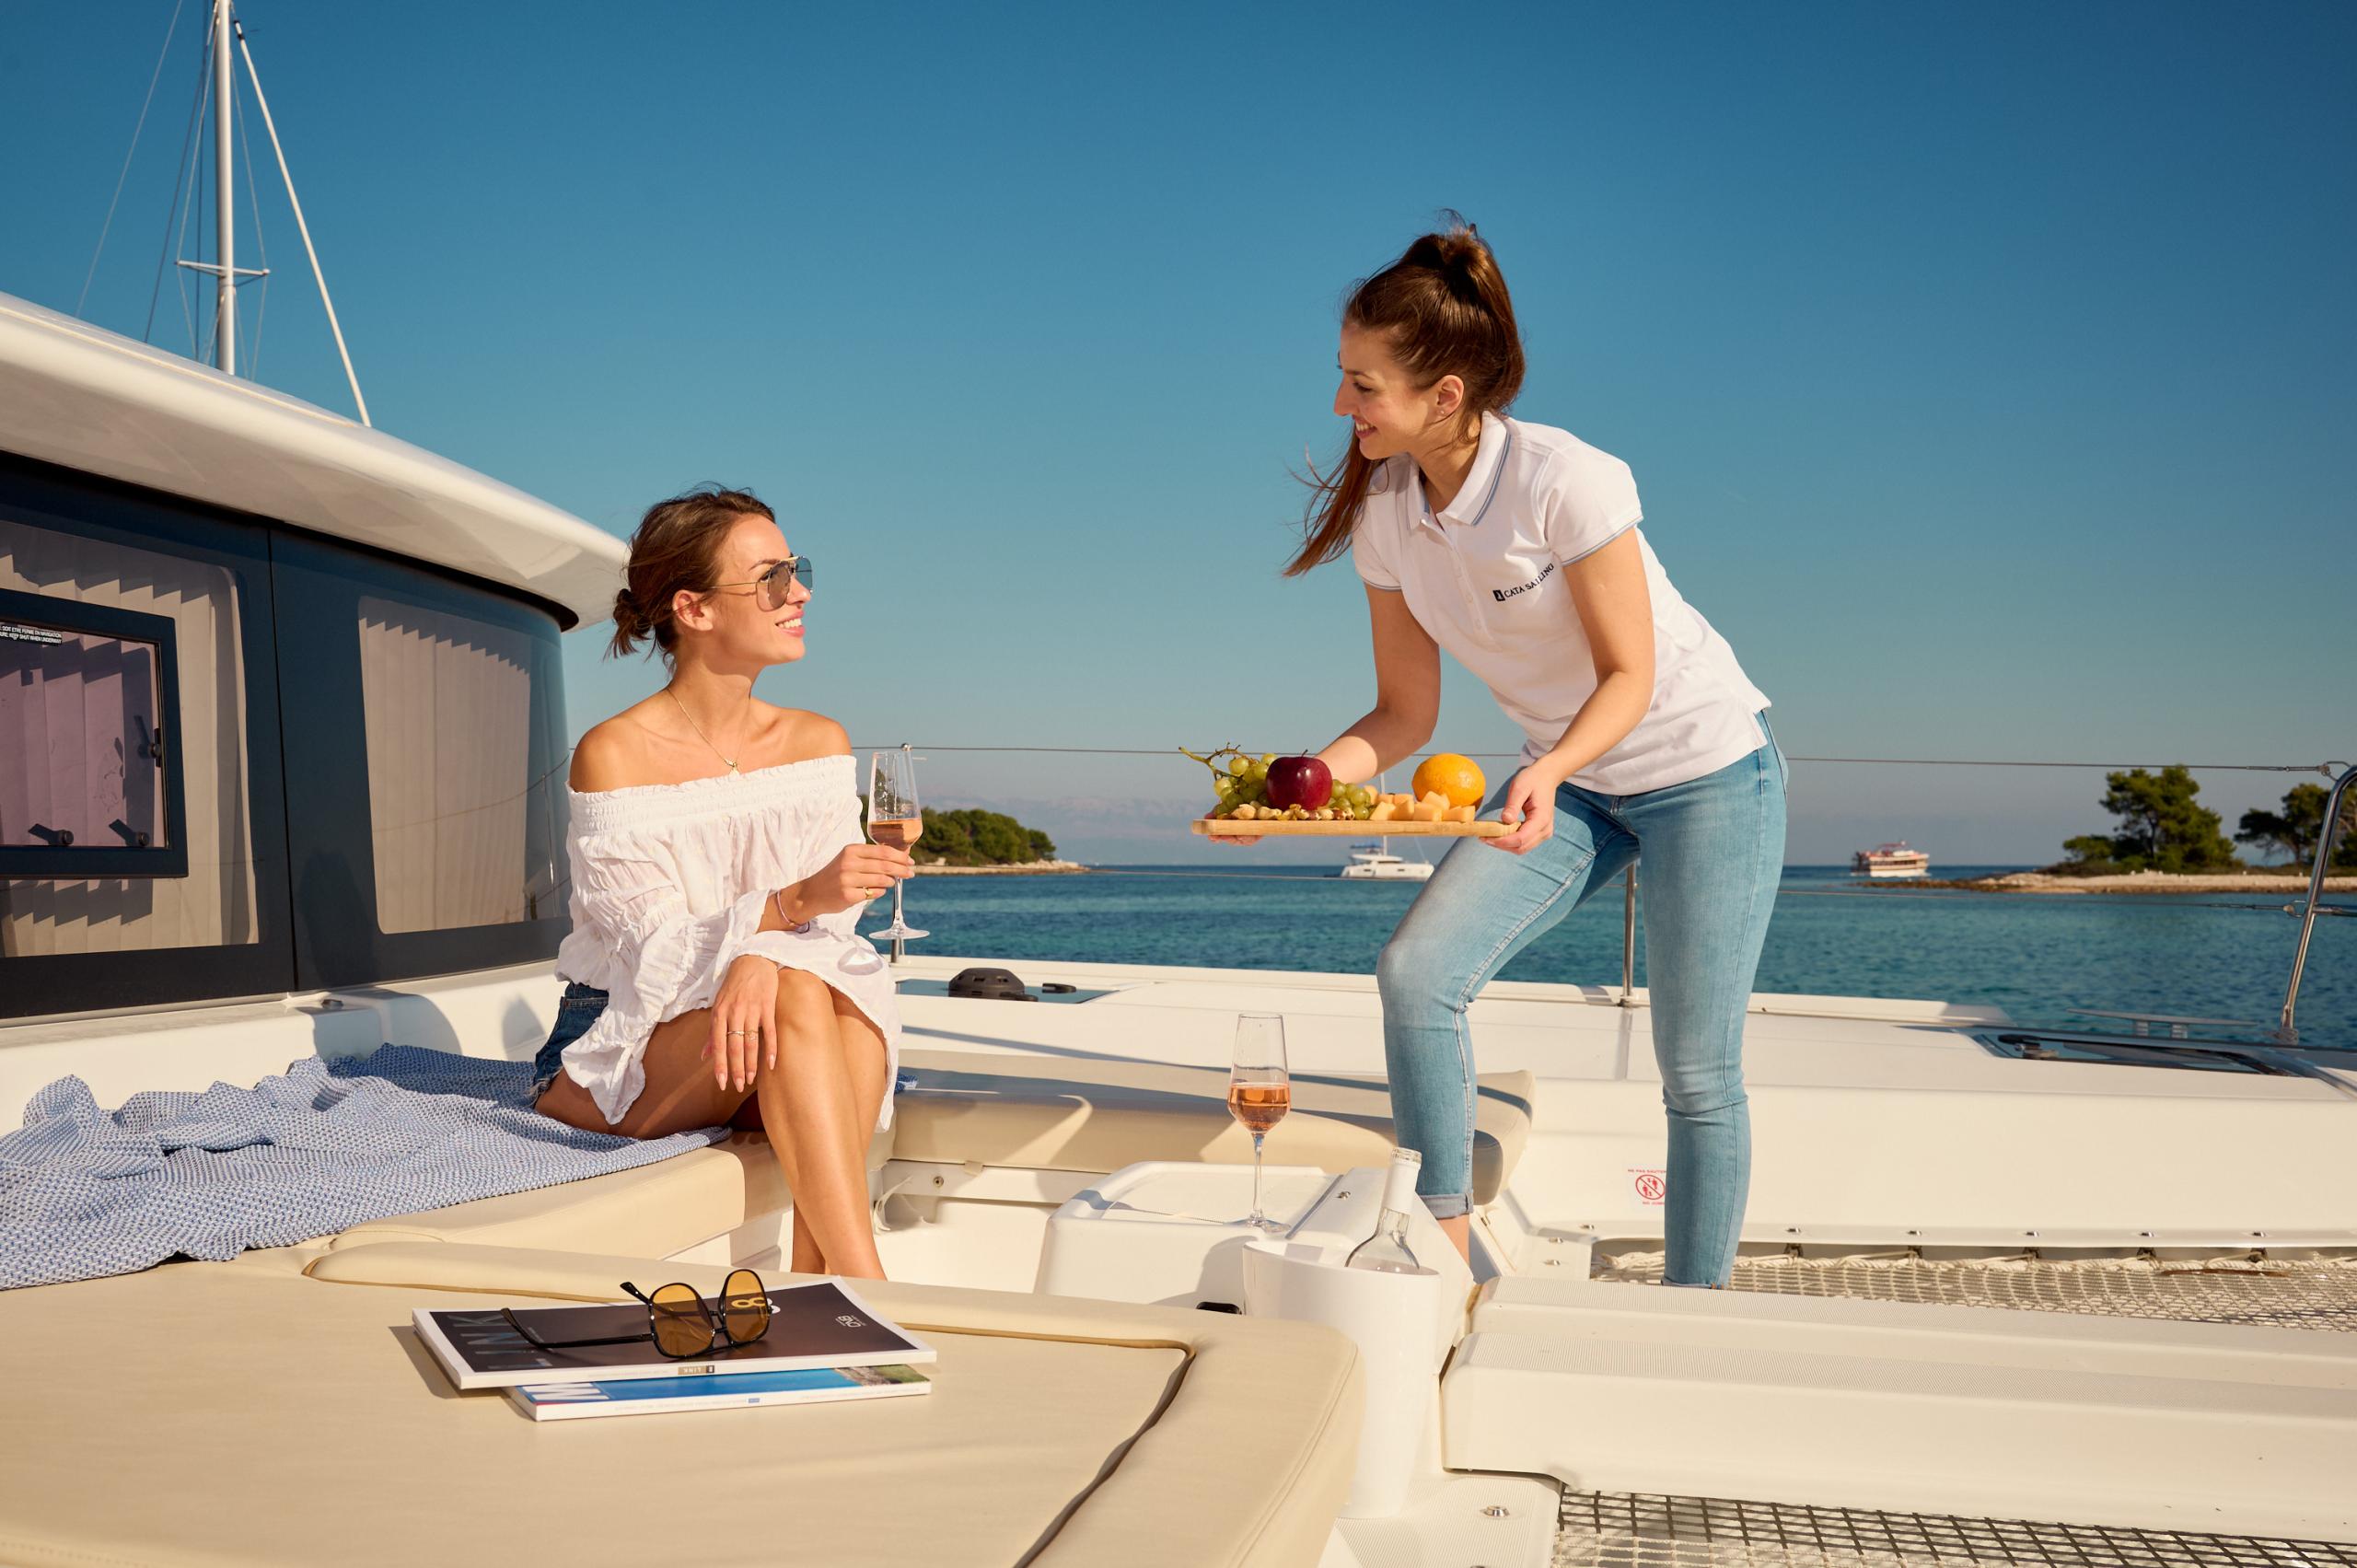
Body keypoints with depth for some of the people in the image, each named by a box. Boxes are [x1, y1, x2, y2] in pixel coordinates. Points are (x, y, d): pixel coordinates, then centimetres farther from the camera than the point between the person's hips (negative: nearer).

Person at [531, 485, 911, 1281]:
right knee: (798, 994, -34)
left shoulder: (819, 742, 6)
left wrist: (764, 958, -31)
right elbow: (652, 955, -17)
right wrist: (793, 903, -34)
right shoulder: (613, 756, -11)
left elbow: (831, 916, -5)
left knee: (857, 1005, -30)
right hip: (618, 1050, -4)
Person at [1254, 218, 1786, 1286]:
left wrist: (1546, 771, -39)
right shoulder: (1384, 514, -8)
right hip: (1569, 777, 5)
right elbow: (1405, 717, -4)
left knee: (1697, 1073, -1)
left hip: (1704, 769, -5)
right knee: (1416, 973, -14)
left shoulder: (1564, 481, -26)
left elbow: (1631, 673, -21)